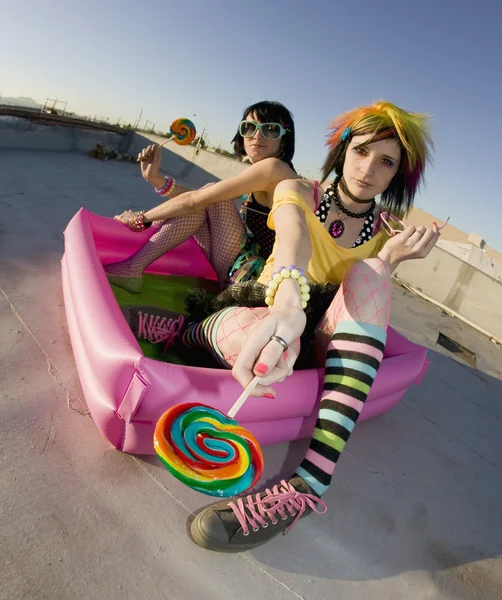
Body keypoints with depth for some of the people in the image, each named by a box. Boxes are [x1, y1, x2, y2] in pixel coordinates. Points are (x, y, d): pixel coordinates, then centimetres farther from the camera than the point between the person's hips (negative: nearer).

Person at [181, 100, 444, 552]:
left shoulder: (388, 233, 6)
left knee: (367, 274, -30)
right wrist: (288, 301, -49)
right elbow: (294, 239, -27)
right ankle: (190, 333, -4)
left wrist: (391, 258, -21)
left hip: (326, 337, 3)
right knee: (254, 331, -41)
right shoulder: (298, 192, -3)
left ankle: (311, 481, -42)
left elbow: (369, 302, -2)